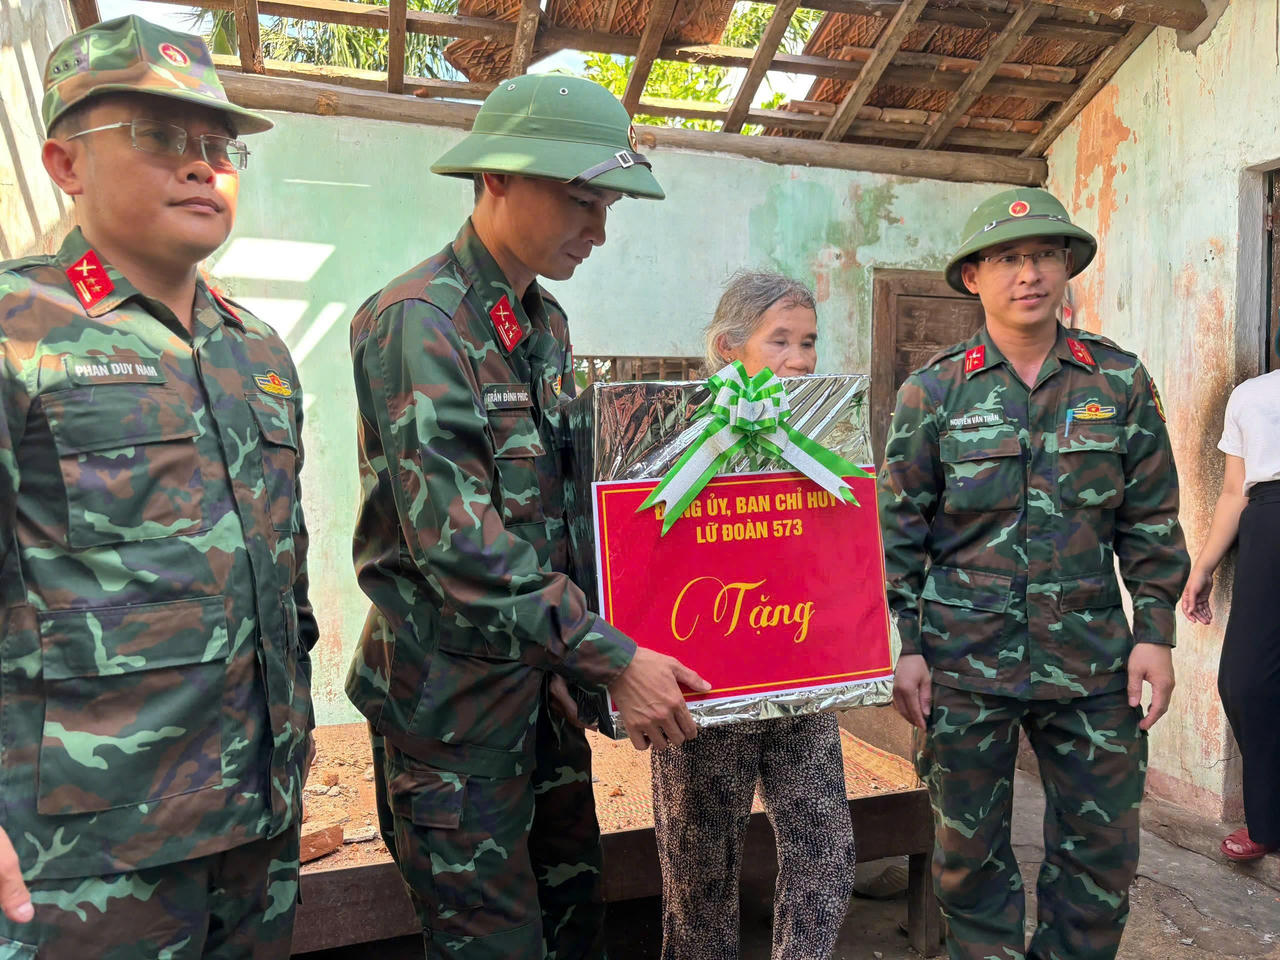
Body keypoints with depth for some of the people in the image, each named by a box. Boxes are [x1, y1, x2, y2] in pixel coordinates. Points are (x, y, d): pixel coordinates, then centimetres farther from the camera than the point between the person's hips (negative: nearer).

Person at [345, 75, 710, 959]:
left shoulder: (546, 322, 7)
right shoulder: (416, 322, -19)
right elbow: (459, 544, -25)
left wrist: (571, 652, 7)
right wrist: (613, 661, -21)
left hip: (540, 673, 8)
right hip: (452, 692, -7)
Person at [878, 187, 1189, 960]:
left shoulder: (1120, 381, 3)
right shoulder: (933, 392, -2)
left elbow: (1152, 519, 8)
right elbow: (899, 529, -1)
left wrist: (1155, 631, 2)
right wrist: (905, 647, -4)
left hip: (1090, 658, 2)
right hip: (964, 659, -1)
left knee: (1104, 850, 12)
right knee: (970, 847, 11)